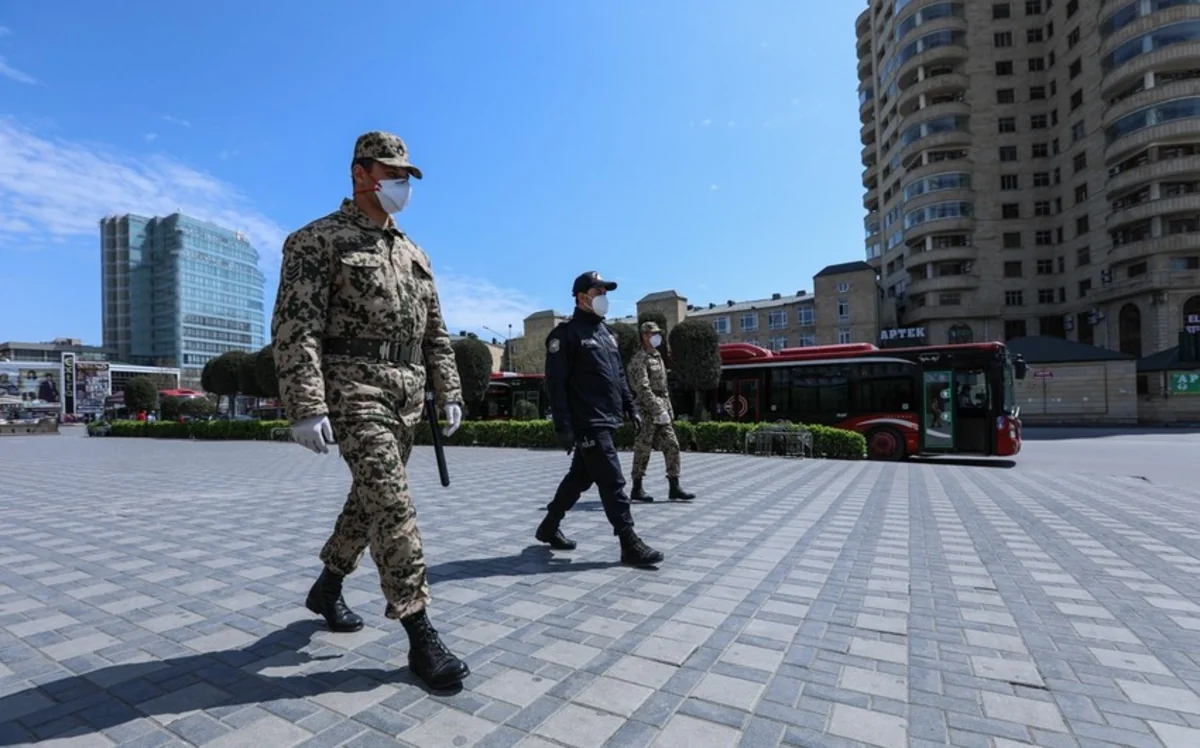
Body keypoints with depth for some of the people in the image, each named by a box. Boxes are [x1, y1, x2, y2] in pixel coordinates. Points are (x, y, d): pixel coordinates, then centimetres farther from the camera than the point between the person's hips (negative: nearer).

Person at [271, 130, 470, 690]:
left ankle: (327, 587, 38)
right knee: (392, 503, -13)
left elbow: (435, 332, 18)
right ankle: (420, 634, -6)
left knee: (370, 497, 16)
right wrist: (306, 406, -20)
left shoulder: (413, 253, 19)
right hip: (355, 386, -7)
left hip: (407, 393, 7)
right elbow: (295, 328, -11)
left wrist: (449, 393, 11)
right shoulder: (318, 240, -2)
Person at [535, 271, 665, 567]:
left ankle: (549, 527, 33)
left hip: (605, 421, 9)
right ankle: (630, 545, 1)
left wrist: (630, 407, 17)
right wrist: (563, 425, -19)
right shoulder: (566, 333, -9)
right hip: (587, 424, -9)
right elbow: (555, 382, -14)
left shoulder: (607, 333, 17)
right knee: (612, 482, -7)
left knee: (580, 477, 17)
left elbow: (619, 376, 23)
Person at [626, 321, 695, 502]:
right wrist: (659, 410, -25)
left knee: (672, 446, 5)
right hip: (648, 411, -9)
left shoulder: (657, 357, 18)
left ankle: (674, 487, 10)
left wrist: (669, 409, 16)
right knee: (643, 450, -2)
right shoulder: (640, 359, -11)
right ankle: (637, 489, 8)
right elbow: (643, 388, -21)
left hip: (661, 410, 9)